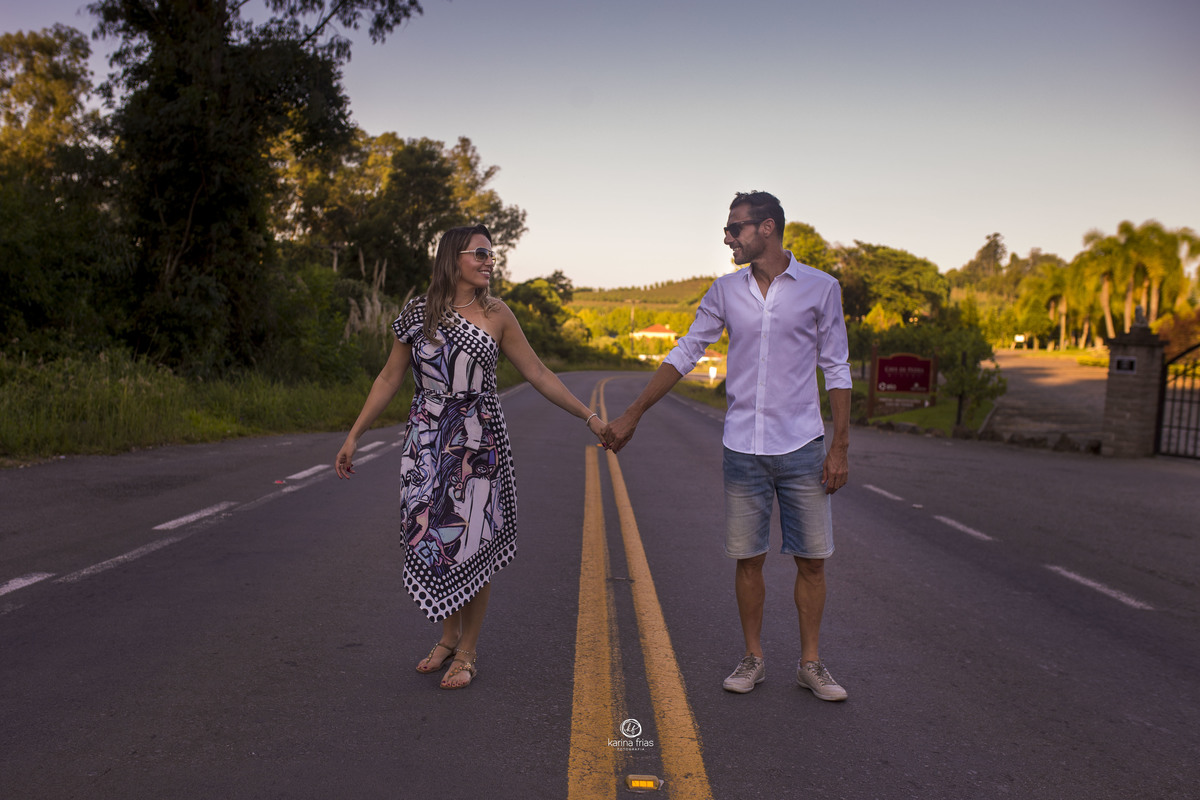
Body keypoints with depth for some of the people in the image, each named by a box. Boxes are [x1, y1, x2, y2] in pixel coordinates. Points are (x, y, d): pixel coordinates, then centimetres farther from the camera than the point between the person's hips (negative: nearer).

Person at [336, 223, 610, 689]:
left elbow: (538, 375, 4)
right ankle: (450, 636, 28)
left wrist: (589, 417, 1)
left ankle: (467, 652, 16)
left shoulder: (496, 315, 1)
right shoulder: (417, 314, 3)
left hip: (479, 442, -1)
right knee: (432, 537, 5)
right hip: (426, 441, 1)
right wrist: (354, 435, 6)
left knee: (472, 541, 1)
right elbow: (390, 378, 8)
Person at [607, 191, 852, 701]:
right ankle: (753, 659, 23)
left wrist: (840, 445, -3)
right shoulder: (725, 291, 5)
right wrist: (632, 414, 6)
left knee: (812, 560, 4)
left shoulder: (820, 288, -1)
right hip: (743, 448, 2)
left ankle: (810, 663, 20)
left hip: (802, 447, -1)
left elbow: (836, 370, 2)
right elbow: (684, 354, 9)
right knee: (747, 558, 7)